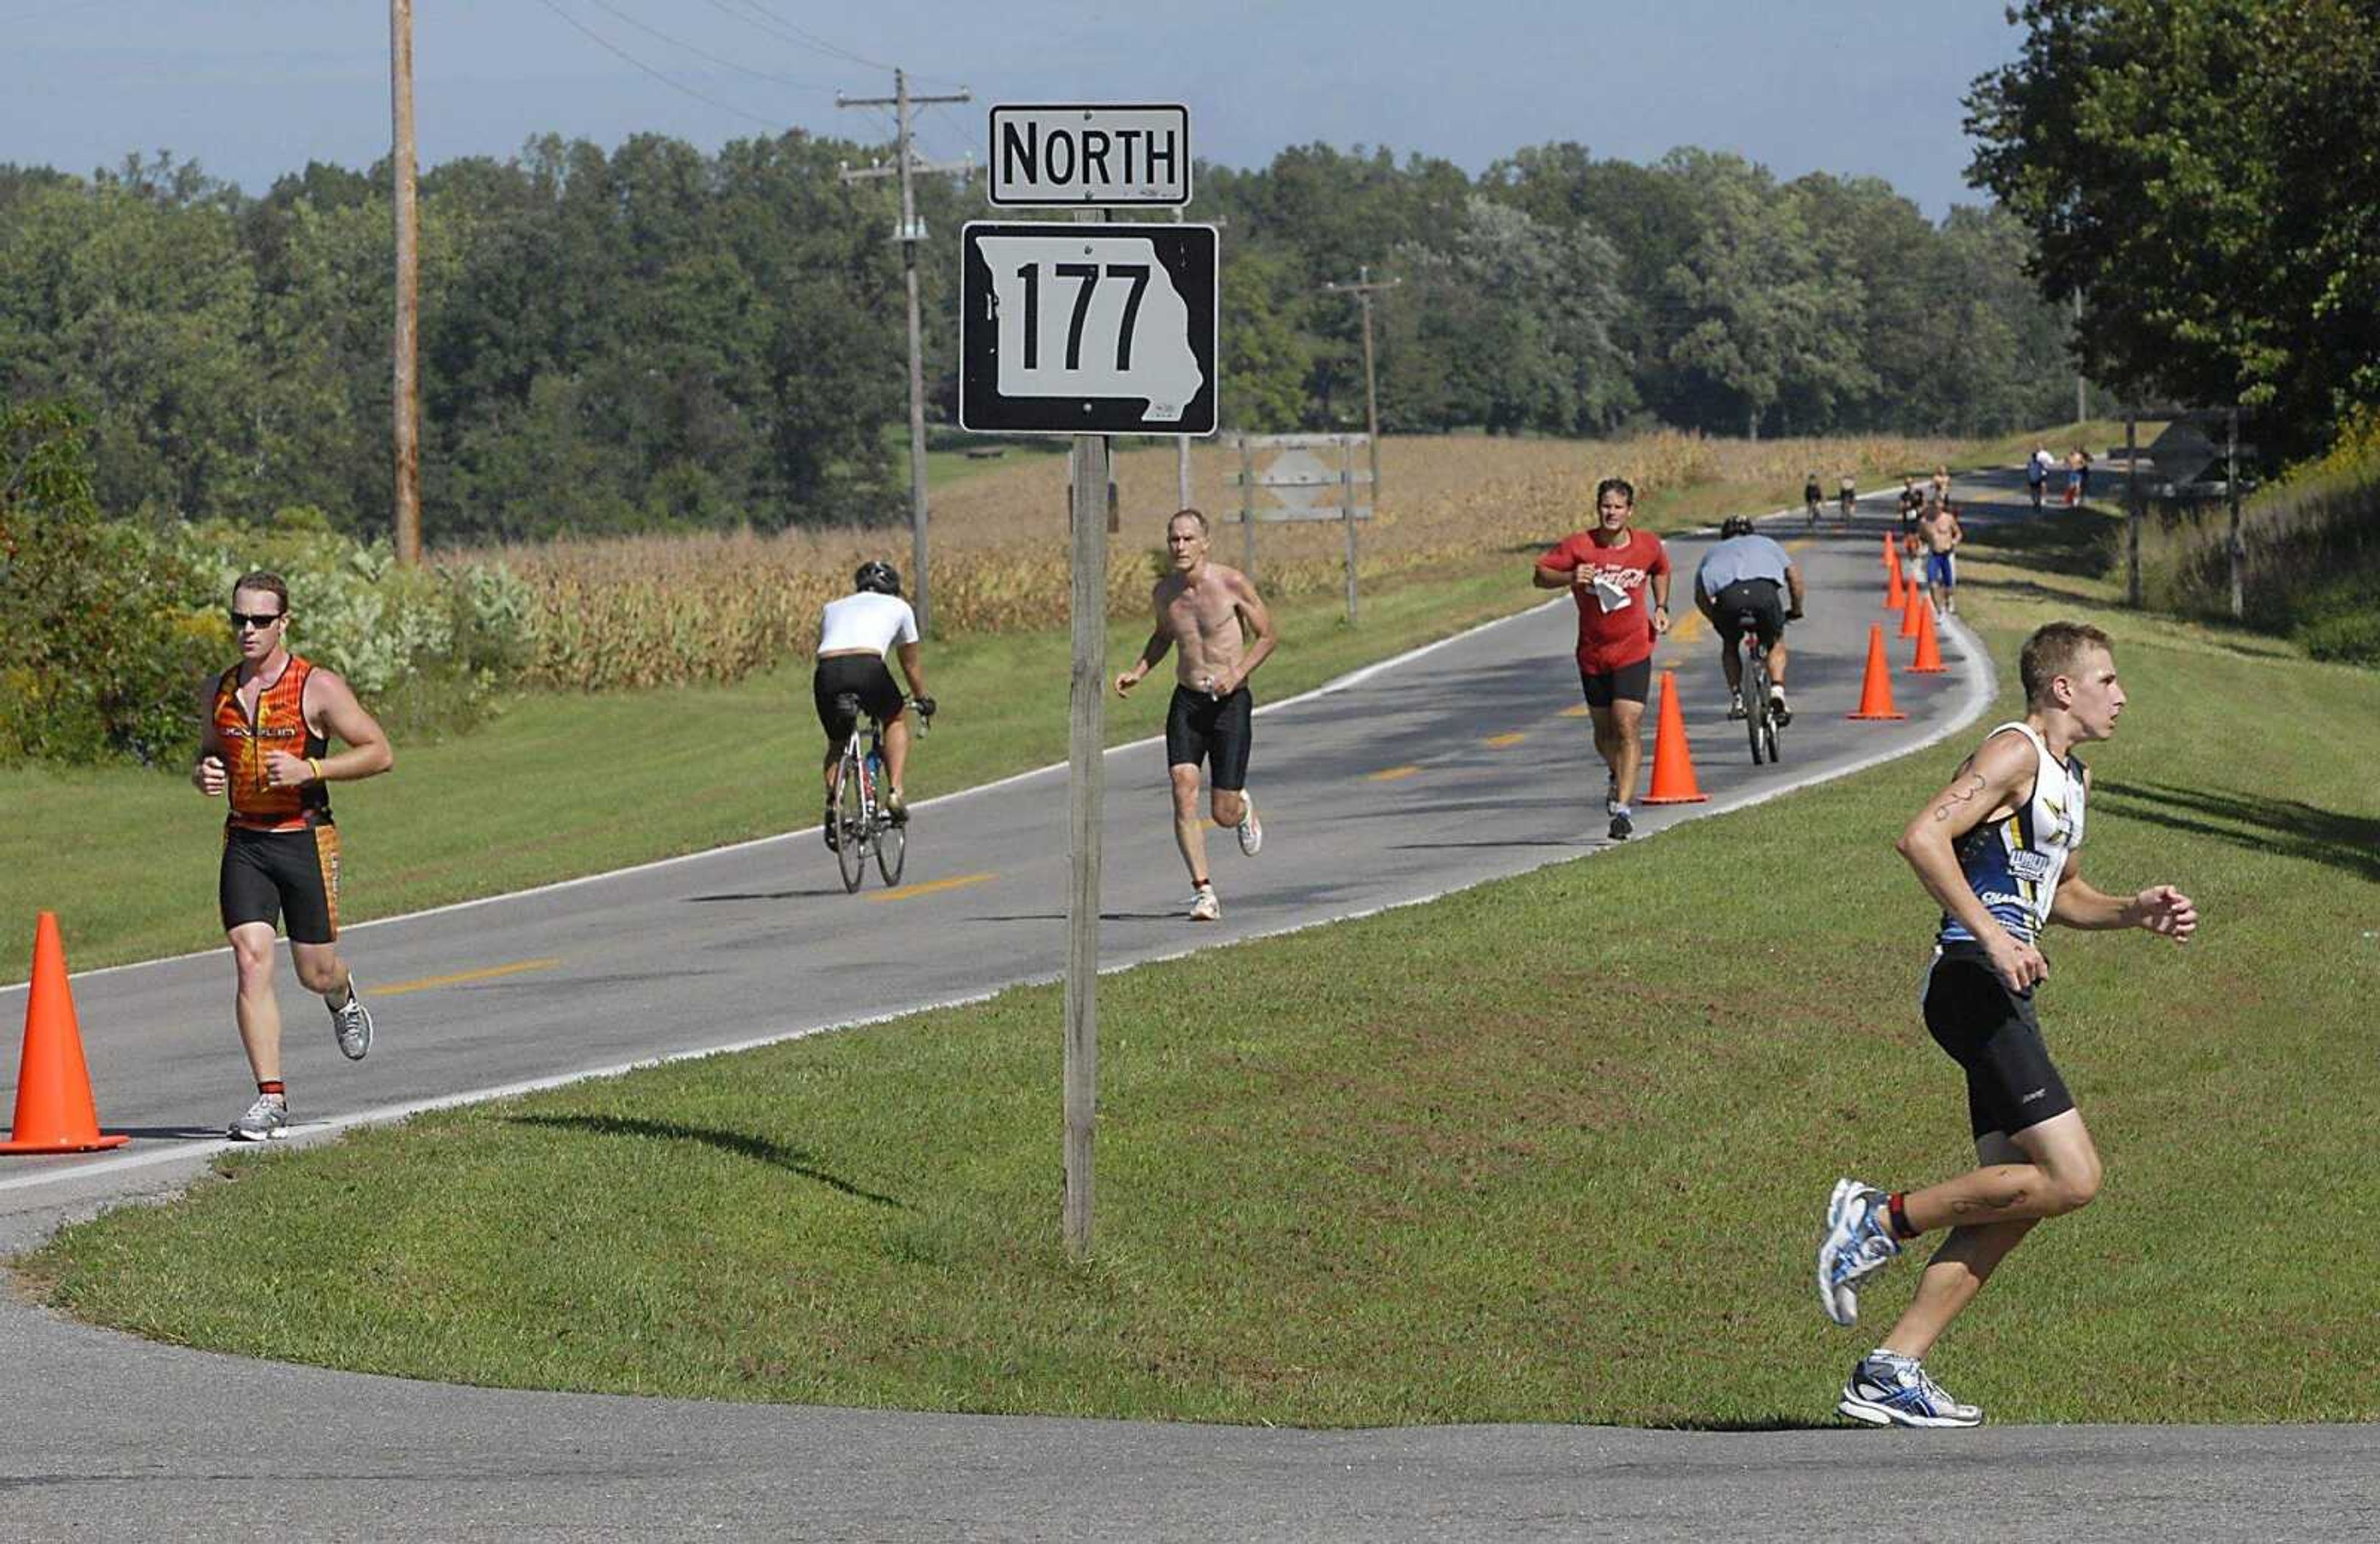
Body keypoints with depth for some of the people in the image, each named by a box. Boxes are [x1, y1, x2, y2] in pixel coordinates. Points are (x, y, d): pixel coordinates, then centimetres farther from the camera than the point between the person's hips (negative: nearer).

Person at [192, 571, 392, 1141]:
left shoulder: (317, 687, -8)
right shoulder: (221, 690, 7)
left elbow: (379, 752, -7)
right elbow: (206, 756, 21)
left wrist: (310, 769, -20)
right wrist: (203, 777, -4)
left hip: (305, 841, -3)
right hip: (245, 843, 3)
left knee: (316, 973, 6)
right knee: (251, 961, -13)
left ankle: (343, 997, 46)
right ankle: (271, 1099, -12)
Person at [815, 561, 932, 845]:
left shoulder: (833, 608, 34)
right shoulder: (898, 608, 29)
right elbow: (911, 664, 39)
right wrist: (923, 700, 55)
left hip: (827, 672, 2)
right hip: (867, 667, -2)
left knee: (837, 744, 24)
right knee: (896, 720, 28)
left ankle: (832, 800, -1)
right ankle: (895, 792, 12)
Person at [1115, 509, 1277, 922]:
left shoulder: (1233, 584, -10)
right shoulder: (1163, 593, 2)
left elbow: (1267, 636, 0)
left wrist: (1237, 674, -15)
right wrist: (1138, 672, 6)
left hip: (1230, 702, -3)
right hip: (1186, 702, 3)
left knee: (1224, 814, -2)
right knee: (1184, 792, -17)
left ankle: (1243, 807, 37)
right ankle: (1203, 892, -13)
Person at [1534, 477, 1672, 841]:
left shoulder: (1648, 546, -2)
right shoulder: (1578, 545, -9)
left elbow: (1661, 571, 21)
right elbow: (1539, 576, -8)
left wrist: (1661, 609, 9)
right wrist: (1570, 577, -26)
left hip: (1634, 651, -1)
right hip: (1593, 653, 1)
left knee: (1627, 726, -15)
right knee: (1604, 732, 15)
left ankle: (1623, 807, -17)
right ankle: (1618, 778, 47)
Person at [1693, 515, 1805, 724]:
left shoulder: (1714, 552, 39)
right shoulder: (1765, 544, 38)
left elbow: (1700, 596, 27)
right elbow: (1794, 575, 26)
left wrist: (1716, 619, 39)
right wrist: (1796, 610, 37)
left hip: (1727, 595, 0)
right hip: (1764, 590, 0)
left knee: (1730, 645, 28)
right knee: (1776, 643, 23)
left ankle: (1736, 698, 17)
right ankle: (1777, 691, 4)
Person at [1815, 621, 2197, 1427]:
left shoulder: (2072, 777, 23)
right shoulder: (2014, 754, -8)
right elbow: (1923, 837, -21)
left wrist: (2133, 912, 18)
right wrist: (1994, 937, -26)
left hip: (2004, 996, 10)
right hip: (1973, 986, -10)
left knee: (2016, 1199, 6)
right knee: (2071, 1178, -16)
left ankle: (1889, 1373, 6)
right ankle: (1883, 1218, -6)